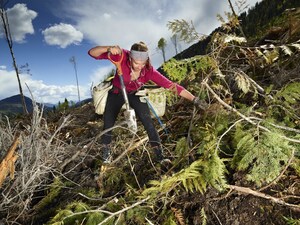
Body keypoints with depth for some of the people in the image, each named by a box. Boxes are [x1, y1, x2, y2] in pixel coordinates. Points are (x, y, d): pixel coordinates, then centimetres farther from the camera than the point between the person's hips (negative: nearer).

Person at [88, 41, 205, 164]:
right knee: (108, 124, 1)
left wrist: (195, 99, -33)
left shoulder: (149, 71, -31)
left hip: (135, 94, 0)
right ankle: (106, 153, 28)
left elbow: (171, 85, -31)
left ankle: (159, 155, 7)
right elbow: (92, 53, -34)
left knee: (149, 124, -9)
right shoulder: (122, 57, -34)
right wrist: (109, 48, -55)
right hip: (116, 93, 0)